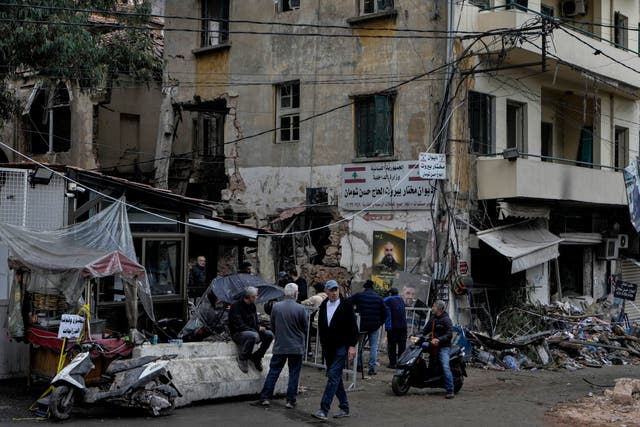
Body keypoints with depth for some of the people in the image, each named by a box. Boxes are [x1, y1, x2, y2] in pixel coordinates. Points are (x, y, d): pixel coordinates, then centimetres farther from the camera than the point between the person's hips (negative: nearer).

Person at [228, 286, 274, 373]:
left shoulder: (252, 306, 10)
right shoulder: (236, 306, -16)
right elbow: (239, 326, -21)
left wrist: (259, 328, -7)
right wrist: (257, 330, -22)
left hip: (252, 331, 7)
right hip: (238, 334, -7)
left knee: (269, 335, -15)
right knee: (253, 336, -38)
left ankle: (256, 357, 2)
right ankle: (242, 359, -19)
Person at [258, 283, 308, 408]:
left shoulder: (276, 307, -5)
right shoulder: (300, 309, -13)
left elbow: (272, 326, 6)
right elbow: (305, 328, -2)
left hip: (279, 346, 2)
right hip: (296, 346, -2)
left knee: (273, 371, 10)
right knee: (294, 373, 7)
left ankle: (265, 397, 11)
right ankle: (290, 400, 7)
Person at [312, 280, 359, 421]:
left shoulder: (346, 306, -7)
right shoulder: (323, 306, 8)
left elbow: (353, 327, -7)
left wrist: (352, 346, -12)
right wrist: (323, 343, 14)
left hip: (342, 347, -6)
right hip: (328, 348, 6)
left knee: (333, 376, -13)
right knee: (336, 377, 12)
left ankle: (324, 410, -17)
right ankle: (344, 408, 23)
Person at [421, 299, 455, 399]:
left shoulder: (446, 319, -7)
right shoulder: (433, 319, 17)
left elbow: (449, 334, -15)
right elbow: (426, 329, 24)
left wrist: (439, 340, -26)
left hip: (444, 347, -9)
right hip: (434, 346, 9)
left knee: (445, 367, -21)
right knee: (430, 366, 9)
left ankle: (450, 391, -23)